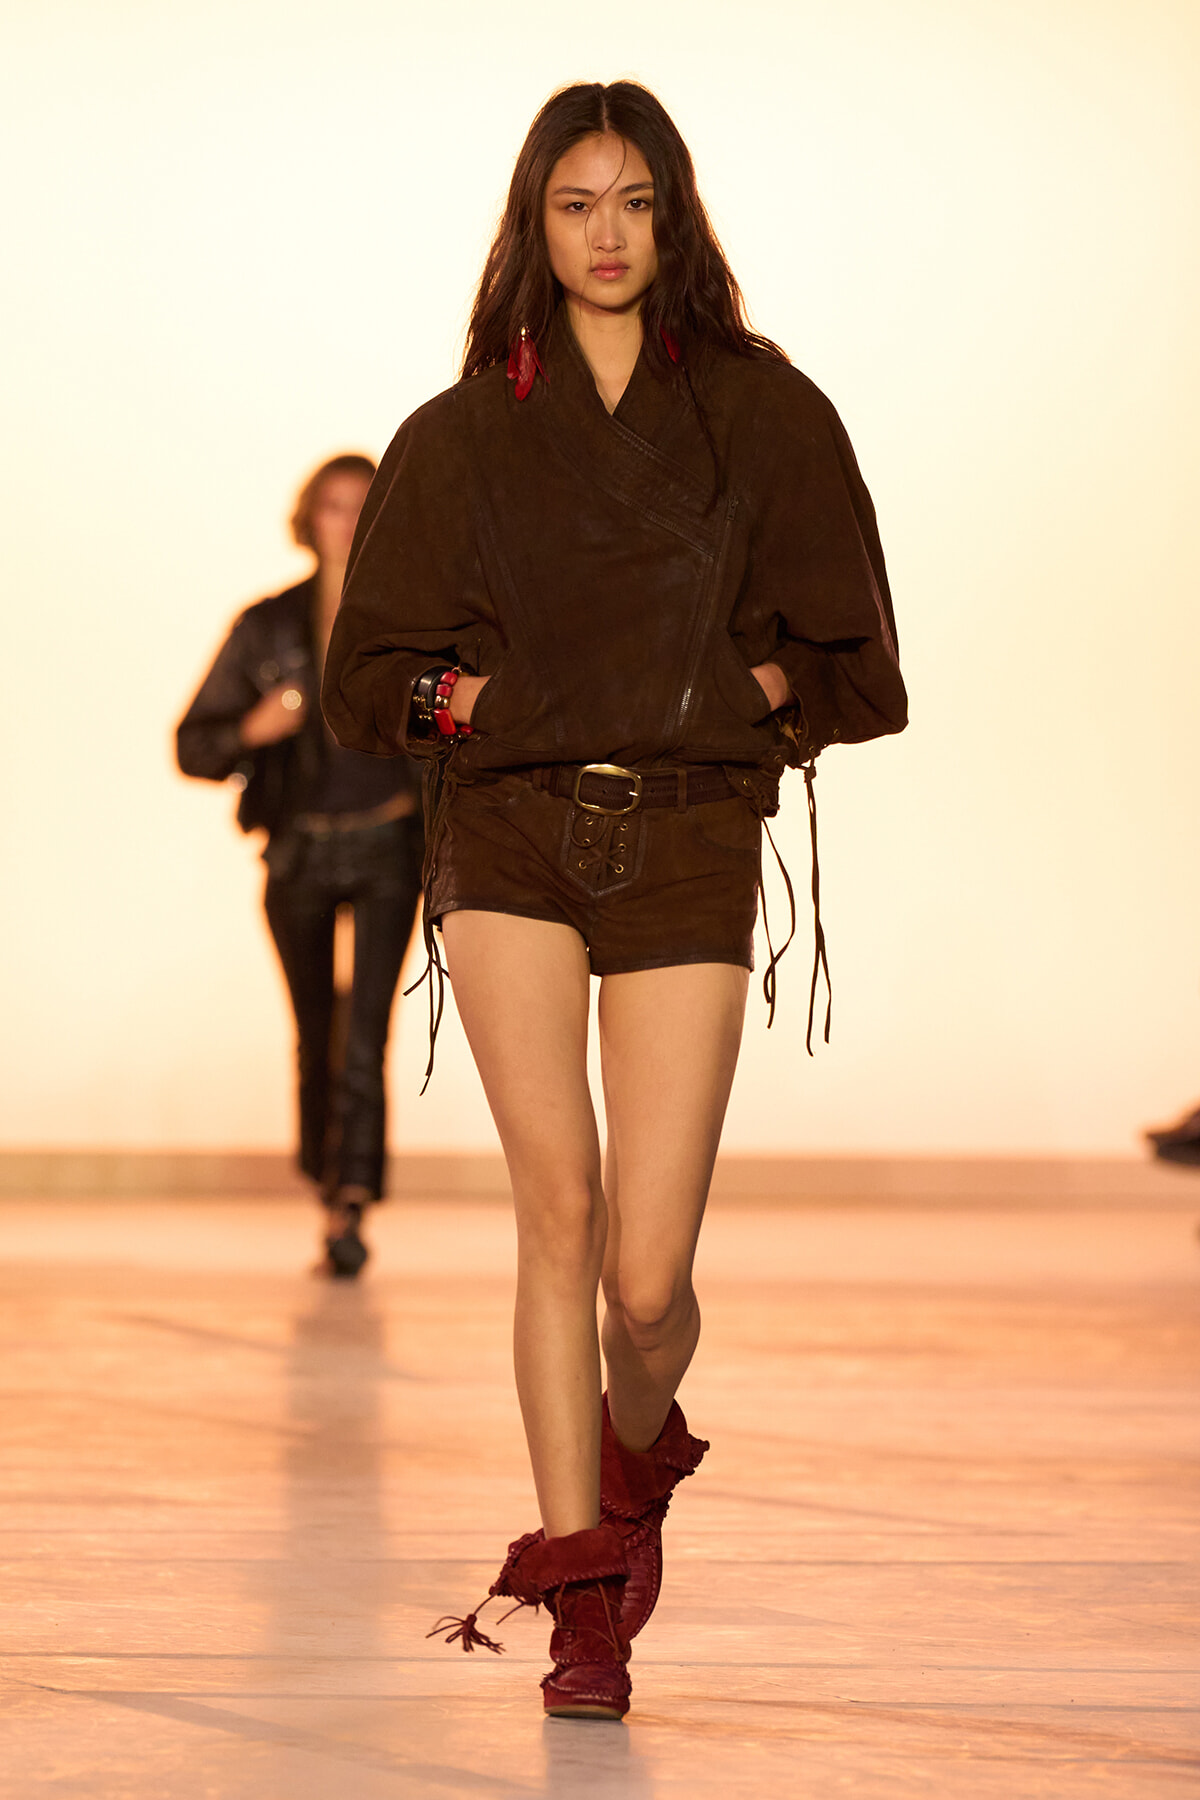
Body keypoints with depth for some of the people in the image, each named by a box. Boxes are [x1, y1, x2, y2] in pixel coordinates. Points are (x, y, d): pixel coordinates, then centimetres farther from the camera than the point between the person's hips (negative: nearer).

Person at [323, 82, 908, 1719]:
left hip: (689, 841, -1)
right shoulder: (461, 432, 12)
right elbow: (368, 670, 15)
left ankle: (638, 1456, 27)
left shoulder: (765, 414, 8)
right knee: (558, 1196, -17)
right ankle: (582, 1591, -10)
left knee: (644, 1275, -7)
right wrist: (469, 697, -1)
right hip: (508, 828, 1)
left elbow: (850, 663, 12)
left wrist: (738, 695, -2)